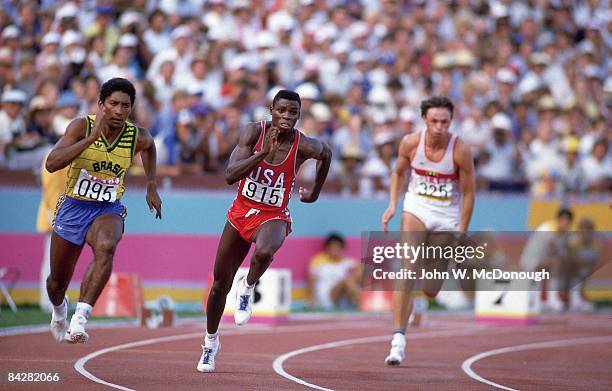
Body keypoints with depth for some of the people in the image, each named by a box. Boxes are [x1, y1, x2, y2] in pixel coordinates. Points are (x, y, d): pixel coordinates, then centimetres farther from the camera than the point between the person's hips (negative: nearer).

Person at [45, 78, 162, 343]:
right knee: (58, 281, 14)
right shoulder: (82, 126, -17)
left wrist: (151, 187, 18)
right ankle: (59, 310, 52)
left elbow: (149, 146, 19)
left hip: (108, 210, 0)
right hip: (74, 207, 0)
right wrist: (92, 137, -34)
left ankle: (80, 319, -39)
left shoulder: (138, 137, -8)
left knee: (106, 247, -37)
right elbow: (51, 164, -30)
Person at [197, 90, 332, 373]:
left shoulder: (304, 146, -16)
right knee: (220, 284, 11)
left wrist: (315, 193, 17)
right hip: (241, 212, 2)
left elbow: (326, 153, 10)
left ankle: (248, 288, -5)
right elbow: (230, 176, -24)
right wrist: (264, 153, -33)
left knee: (264, 252, -39)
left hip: (273, 217, -2)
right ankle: (211, 342, 34)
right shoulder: (253, 132, -15)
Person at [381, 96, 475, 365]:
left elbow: (468, 193, -8)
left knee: (431, 291, 3)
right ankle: (399, 338, -21)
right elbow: (398, 172, 10)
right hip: (416, 207, 1)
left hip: (447, 215, -1)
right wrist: (392, 205, -2)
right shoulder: (411, 143, -11)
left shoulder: (460, 151, -17)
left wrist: (461, 235, -7)